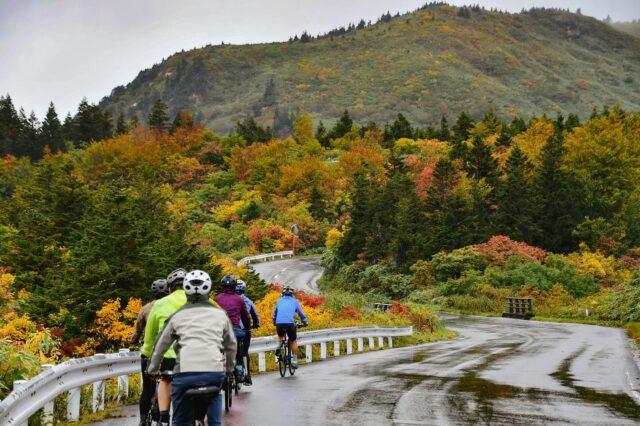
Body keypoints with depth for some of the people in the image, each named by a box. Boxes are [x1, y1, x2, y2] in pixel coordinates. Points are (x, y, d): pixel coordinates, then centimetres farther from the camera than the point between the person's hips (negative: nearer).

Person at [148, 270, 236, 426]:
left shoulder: (177, 315, 13)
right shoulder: (220, 313, 15)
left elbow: (160, 346, 20)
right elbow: (231, 344, 24)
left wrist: (153, 370, 35)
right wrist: (229, 367, 40)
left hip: (185, 372, 0)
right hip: (215, 371, 1)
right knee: (214, 396, 28)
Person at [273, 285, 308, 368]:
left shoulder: (279, 301, 21)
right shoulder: (294, 301, 16)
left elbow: (274, 314, 28)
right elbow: (301, 313, 21)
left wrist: (274, 323, 45)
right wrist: (305, 323, 36)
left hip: (279, 323, 2)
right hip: (290, 323, -2)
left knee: (280, 336, 34)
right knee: (294, 341, 18)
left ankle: (278, 347, 7)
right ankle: (294, 361, 15)